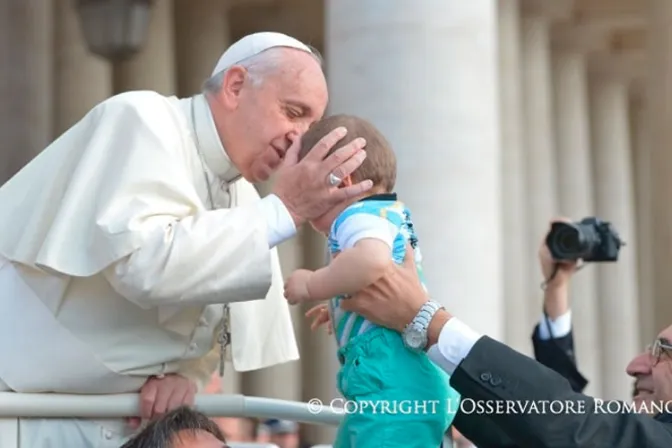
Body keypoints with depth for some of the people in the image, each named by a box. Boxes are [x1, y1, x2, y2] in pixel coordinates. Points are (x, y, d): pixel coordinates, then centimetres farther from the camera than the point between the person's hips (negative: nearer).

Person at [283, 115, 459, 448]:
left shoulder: (361, 215, -9)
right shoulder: (392, 216, 25)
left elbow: (372, 262, -33)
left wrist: (311, 285, -19)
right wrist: (340, 308, 39)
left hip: (394, 383, -12)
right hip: (401, 383, 12)